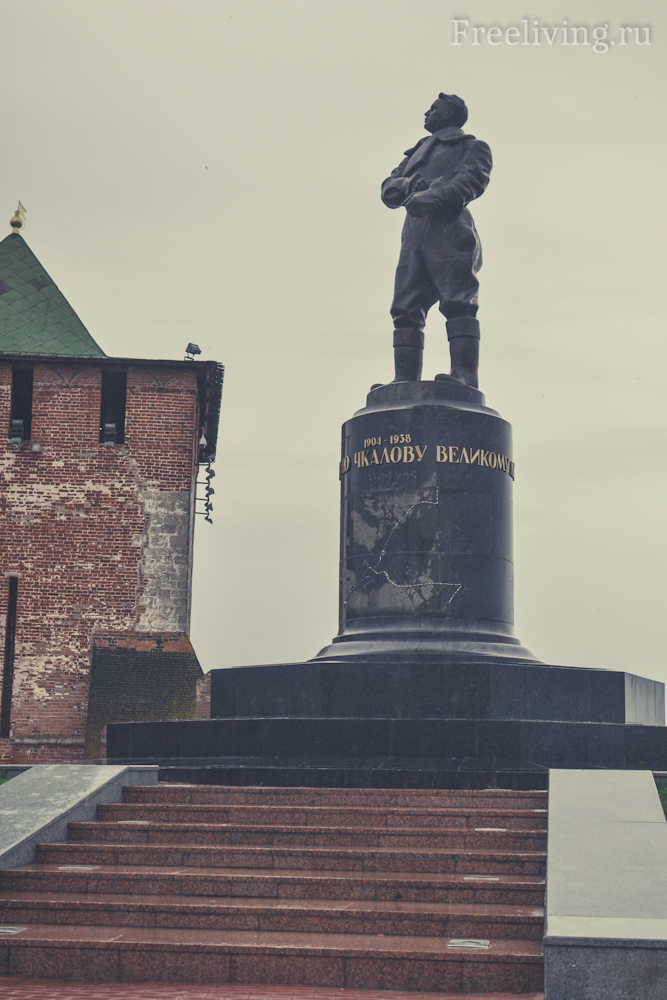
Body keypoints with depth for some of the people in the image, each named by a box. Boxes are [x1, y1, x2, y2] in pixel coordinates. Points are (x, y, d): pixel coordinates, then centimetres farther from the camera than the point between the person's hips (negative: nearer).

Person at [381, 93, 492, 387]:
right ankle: (405, 382, -14)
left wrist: (432, 196, -17)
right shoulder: (416, 153, 36)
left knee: (458, 303, -18)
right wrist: (409, 184, 0)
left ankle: (464, 376, -28)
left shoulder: (472, 147, 18)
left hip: (449, 228, -6)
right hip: (414, 234, 6)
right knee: (406, 309, -7)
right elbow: (388, 190, 23)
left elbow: (472, 180, -3)